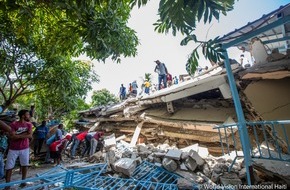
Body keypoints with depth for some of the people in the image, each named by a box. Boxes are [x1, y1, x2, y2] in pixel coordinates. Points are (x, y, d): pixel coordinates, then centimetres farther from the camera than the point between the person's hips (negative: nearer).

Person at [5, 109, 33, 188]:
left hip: (25, 148, 3)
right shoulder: (13, 124, -12)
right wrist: (24, 134, -18)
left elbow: (30, 135, -11)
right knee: (9, 167, 4)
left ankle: (23, 181, 24)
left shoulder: (29, 124, -1)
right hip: (13, 149, -2)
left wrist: (18, 135, -16)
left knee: (24, 165, 10)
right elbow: (12, 137, -20)